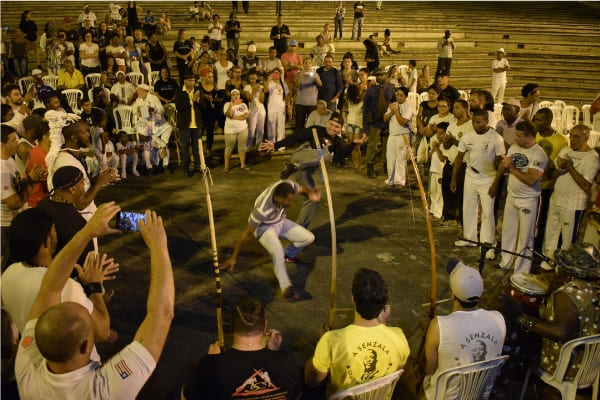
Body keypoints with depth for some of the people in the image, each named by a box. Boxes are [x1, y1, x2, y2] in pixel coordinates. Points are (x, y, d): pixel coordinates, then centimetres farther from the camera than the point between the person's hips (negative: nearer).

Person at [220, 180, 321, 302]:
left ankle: (288, 255, 26)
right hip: (264, 227, -6)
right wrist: (233, 258, -17)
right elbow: (246, 234, -28)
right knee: (278, 254, -30)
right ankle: (286, 288, -23)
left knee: (309, 238, 1)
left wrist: (311, 195, -34)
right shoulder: (262, 210, -40)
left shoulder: (288, 186, -31)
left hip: (281, 221, 6)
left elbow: (302, 189, -7)